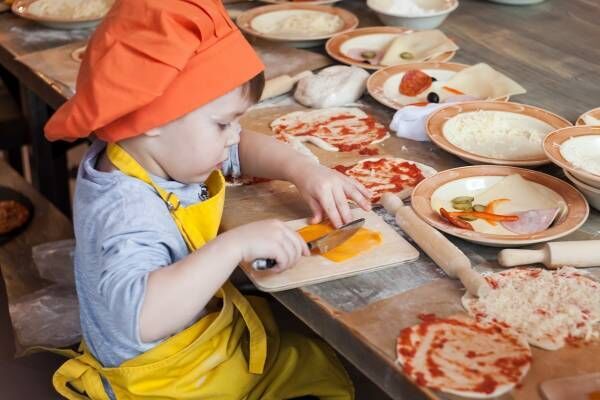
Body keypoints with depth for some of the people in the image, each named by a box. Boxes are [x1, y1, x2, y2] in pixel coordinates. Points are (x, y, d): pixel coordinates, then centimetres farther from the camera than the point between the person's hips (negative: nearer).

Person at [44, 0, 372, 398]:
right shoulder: (125, 212, -36)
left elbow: (245, 149, 12)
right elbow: (143, 316, -52)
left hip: (221, 334, 10)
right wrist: (235, 244, -48)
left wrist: (304, 170, -7)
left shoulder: (167, 153, -6)